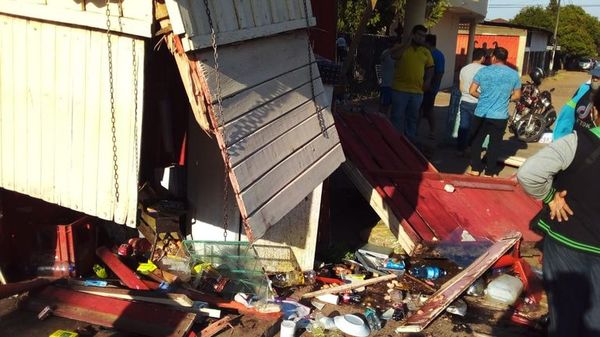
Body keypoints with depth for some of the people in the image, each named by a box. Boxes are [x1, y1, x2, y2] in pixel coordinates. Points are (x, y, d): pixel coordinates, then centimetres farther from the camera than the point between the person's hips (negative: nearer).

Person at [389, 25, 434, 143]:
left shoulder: (426, 52, 11)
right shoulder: (401, 47, -1)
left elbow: (430, 67, 17)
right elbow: (394, 56, -21)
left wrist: (428, 80, 1)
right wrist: (408, 44, -16)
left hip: (417, 91, 4)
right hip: (400, 89, -4)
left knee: (413, 117, 13)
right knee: (398, 116, 1)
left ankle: (410, 140, 23)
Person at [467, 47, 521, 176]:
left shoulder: (483, 71, -4)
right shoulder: (514, 74, 0)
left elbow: (472, 91, -4)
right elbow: (517, 96, 5)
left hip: (481, 114, 0)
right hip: (500, 116, 1)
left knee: (477, 141, 14)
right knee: (494, 144, 10)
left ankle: (475, 168, 18)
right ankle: (490, 171, 16)